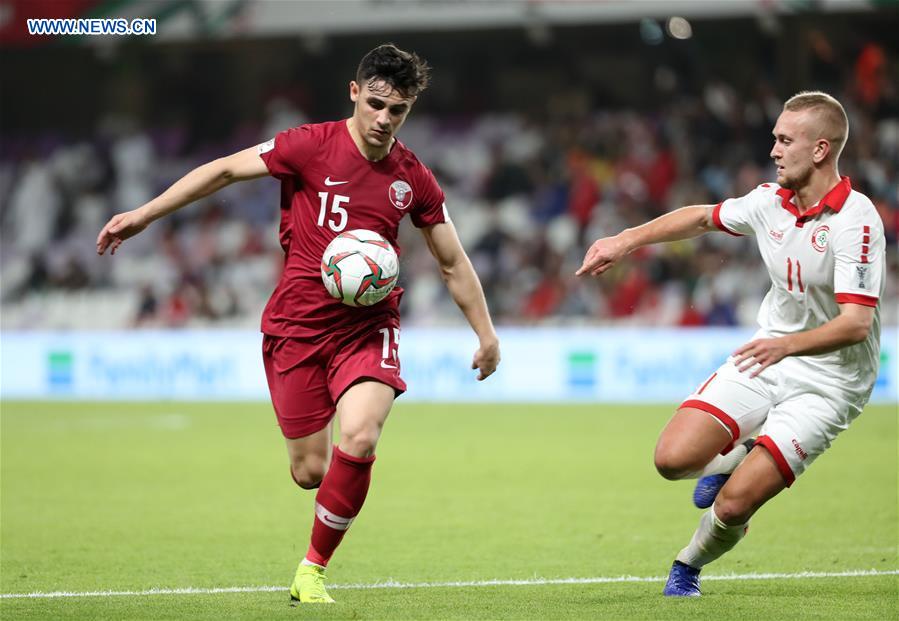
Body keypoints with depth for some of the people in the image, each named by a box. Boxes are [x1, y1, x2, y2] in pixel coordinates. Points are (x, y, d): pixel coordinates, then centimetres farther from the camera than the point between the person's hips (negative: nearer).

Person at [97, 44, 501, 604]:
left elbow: (454, 263, 14)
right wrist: (143, 215, -9)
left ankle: (313, 570, -6)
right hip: (297, 326, -1)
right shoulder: (311, 146, -7)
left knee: (359, 439, -24)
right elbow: (224, 171, -4)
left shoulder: (413, 178, 3)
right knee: (309, 471, -1)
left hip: (369, 328, 1)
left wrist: (486, 333, 13)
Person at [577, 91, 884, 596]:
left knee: (732, 505, -15)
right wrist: (625, 241, 16)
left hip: (829, 380, -6)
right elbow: (702, 217, 19)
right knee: (673, 458, -12)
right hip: (768, 355, 6)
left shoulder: (856, 221, -22)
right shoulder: (770, 201, -1)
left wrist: (787, 345, -43)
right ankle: (737, 458, 22)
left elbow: (856, 323, -29)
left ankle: (690, 564, 18)